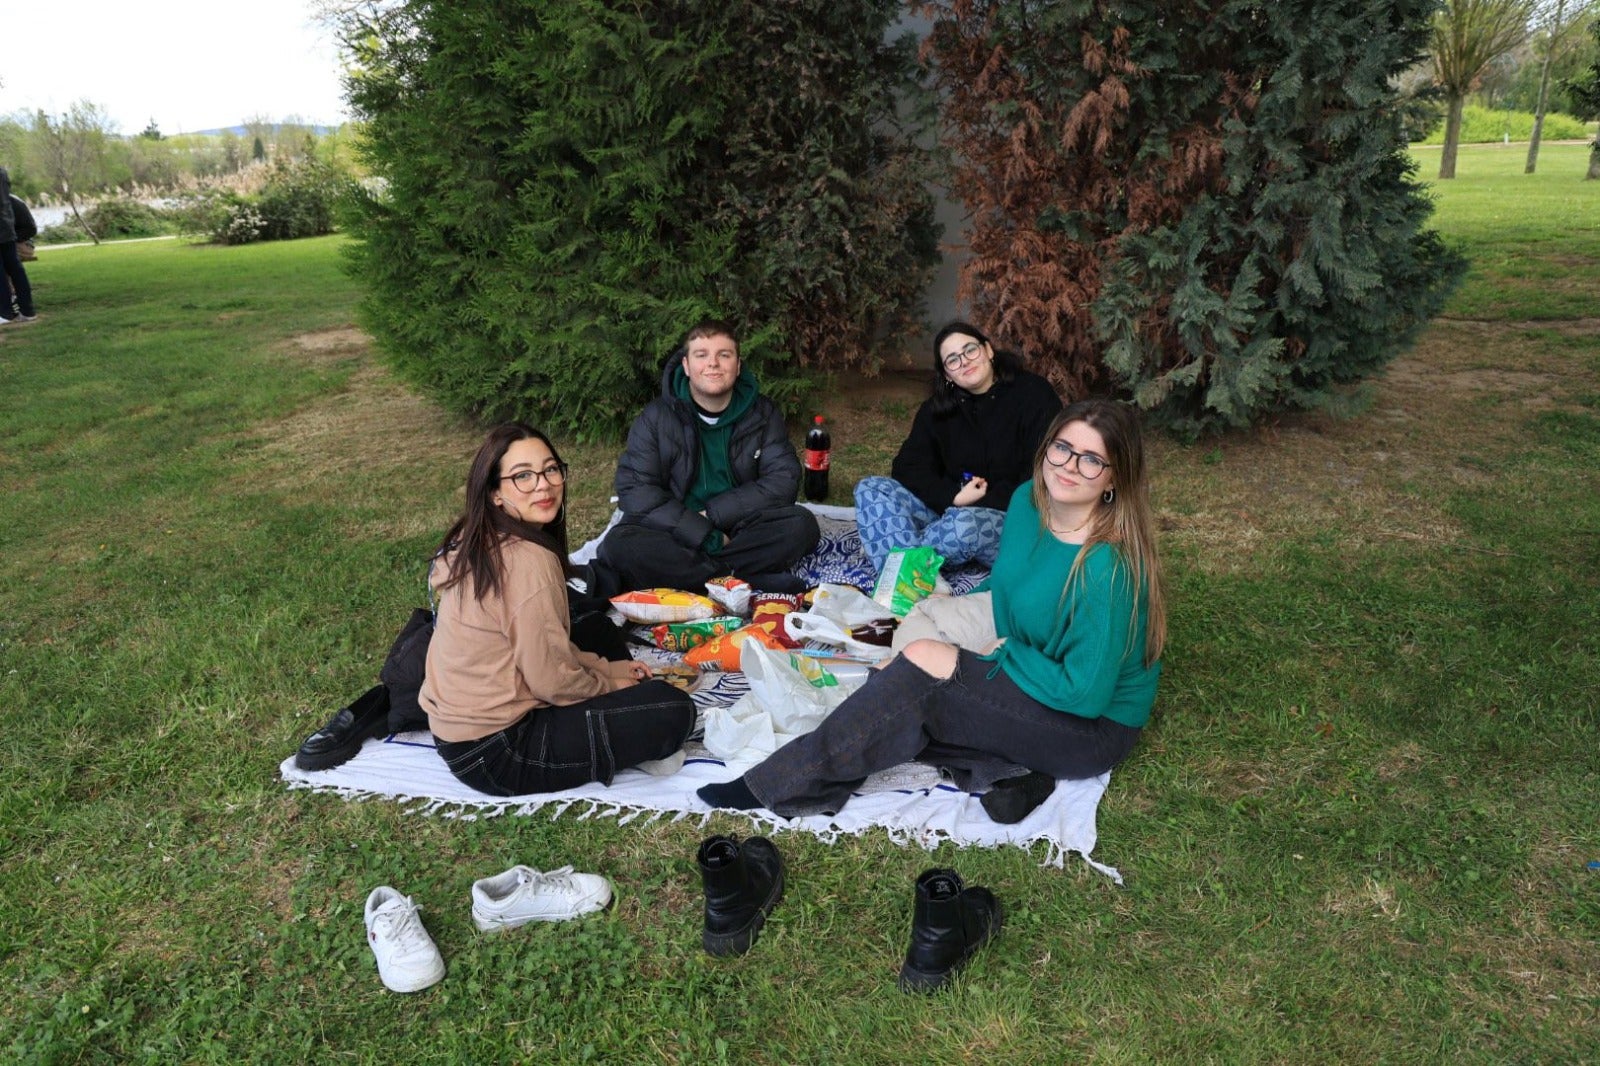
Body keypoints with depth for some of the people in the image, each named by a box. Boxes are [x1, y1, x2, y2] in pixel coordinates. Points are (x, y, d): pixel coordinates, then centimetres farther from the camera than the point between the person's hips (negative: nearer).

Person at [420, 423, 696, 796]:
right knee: (673, 712, -10)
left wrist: (610, 668, 10)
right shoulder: (527, 560, -25)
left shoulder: (479, 541, 4)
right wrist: (610, 685, 0)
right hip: (493, 753, -9)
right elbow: (551, 679, -19)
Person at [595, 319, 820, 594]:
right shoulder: (655, 418, -3)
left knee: (802, 525, -25)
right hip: (678, 535, -1)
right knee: (620, 545, -31)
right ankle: (750, 581, -29)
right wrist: (702, 533, -22)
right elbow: (633, 489, -12)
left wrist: (713, 514, -15)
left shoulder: (763, 414, 4)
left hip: (741, 531, 2)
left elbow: (783, 480, -4)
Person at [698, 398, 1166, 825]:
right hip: (1025, 671, 8)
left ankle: (782, 786, -16)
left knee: (922, 664, -24)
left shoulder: (1107, 568, -29)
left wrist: (1008, 652, -16)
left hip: (1096, 725, -8)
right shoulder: (1028, 501, -4)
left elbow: (1086, 693, -26)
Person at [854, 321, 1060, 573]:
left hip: (1015, 519, -5)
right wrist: (954, 497, -17)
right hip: (949, 509, 5)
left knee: (964, 524, -40)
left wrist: (971, 505, -18)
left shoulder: (1033, 395, -7)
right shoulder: (938, 407, 9)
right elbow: (907, 468, 0)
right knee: (870, 488, -15)